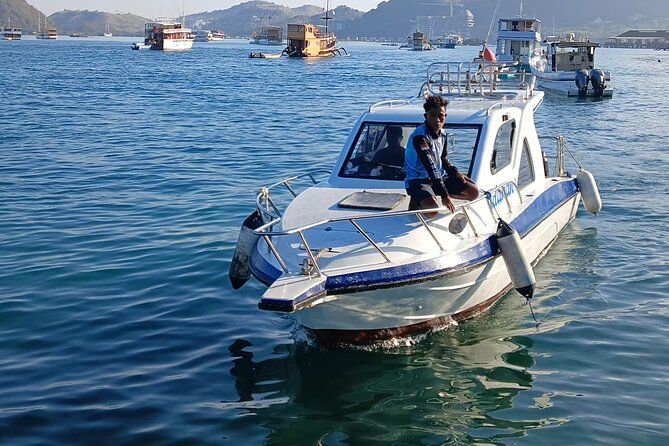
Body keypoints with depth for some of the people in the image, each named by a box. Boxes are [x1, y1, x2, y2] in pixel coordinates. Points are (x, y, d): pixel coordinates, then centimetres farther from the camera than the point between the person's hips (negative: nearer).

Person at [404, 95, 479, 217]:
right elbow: (430, 167, -28)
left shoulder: (441, 134, 6)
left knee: (473, 191, 3)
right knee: (432, 209, -36)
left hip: (439, 177, 9)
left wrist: (455, 173, -1)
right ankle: (417, 201, -3)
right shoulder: (420, 137, -22)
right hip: (418, 179, -9)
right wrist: (444, 195, -33)